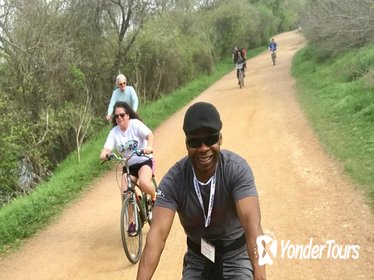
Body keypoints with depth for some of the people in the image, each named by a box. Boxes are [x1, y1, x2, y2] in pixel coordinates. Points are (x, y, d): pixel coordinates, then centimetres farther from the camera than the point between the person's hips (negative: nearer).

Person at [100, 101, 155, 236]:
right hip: (128, 165, 4)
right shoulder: (114, 132, -2)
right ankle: (132, 222, 8)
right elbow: (107, 148, -13)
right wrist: (104, 154, -38)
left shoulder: (135, 124, -12)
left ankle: (155, 198, 0)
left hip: (144, 161, -4)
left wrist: (149, 146, -48)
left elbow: (149, 135, -27)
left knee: (144, 183, -33)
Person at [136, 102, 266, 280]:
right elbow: (157, 234, -30)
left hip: (236, 255, -1)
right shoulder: (173, 180, -22)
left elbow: (252, 222, -36)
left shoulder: (237, 169, -25)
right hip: (197, 258, 2)